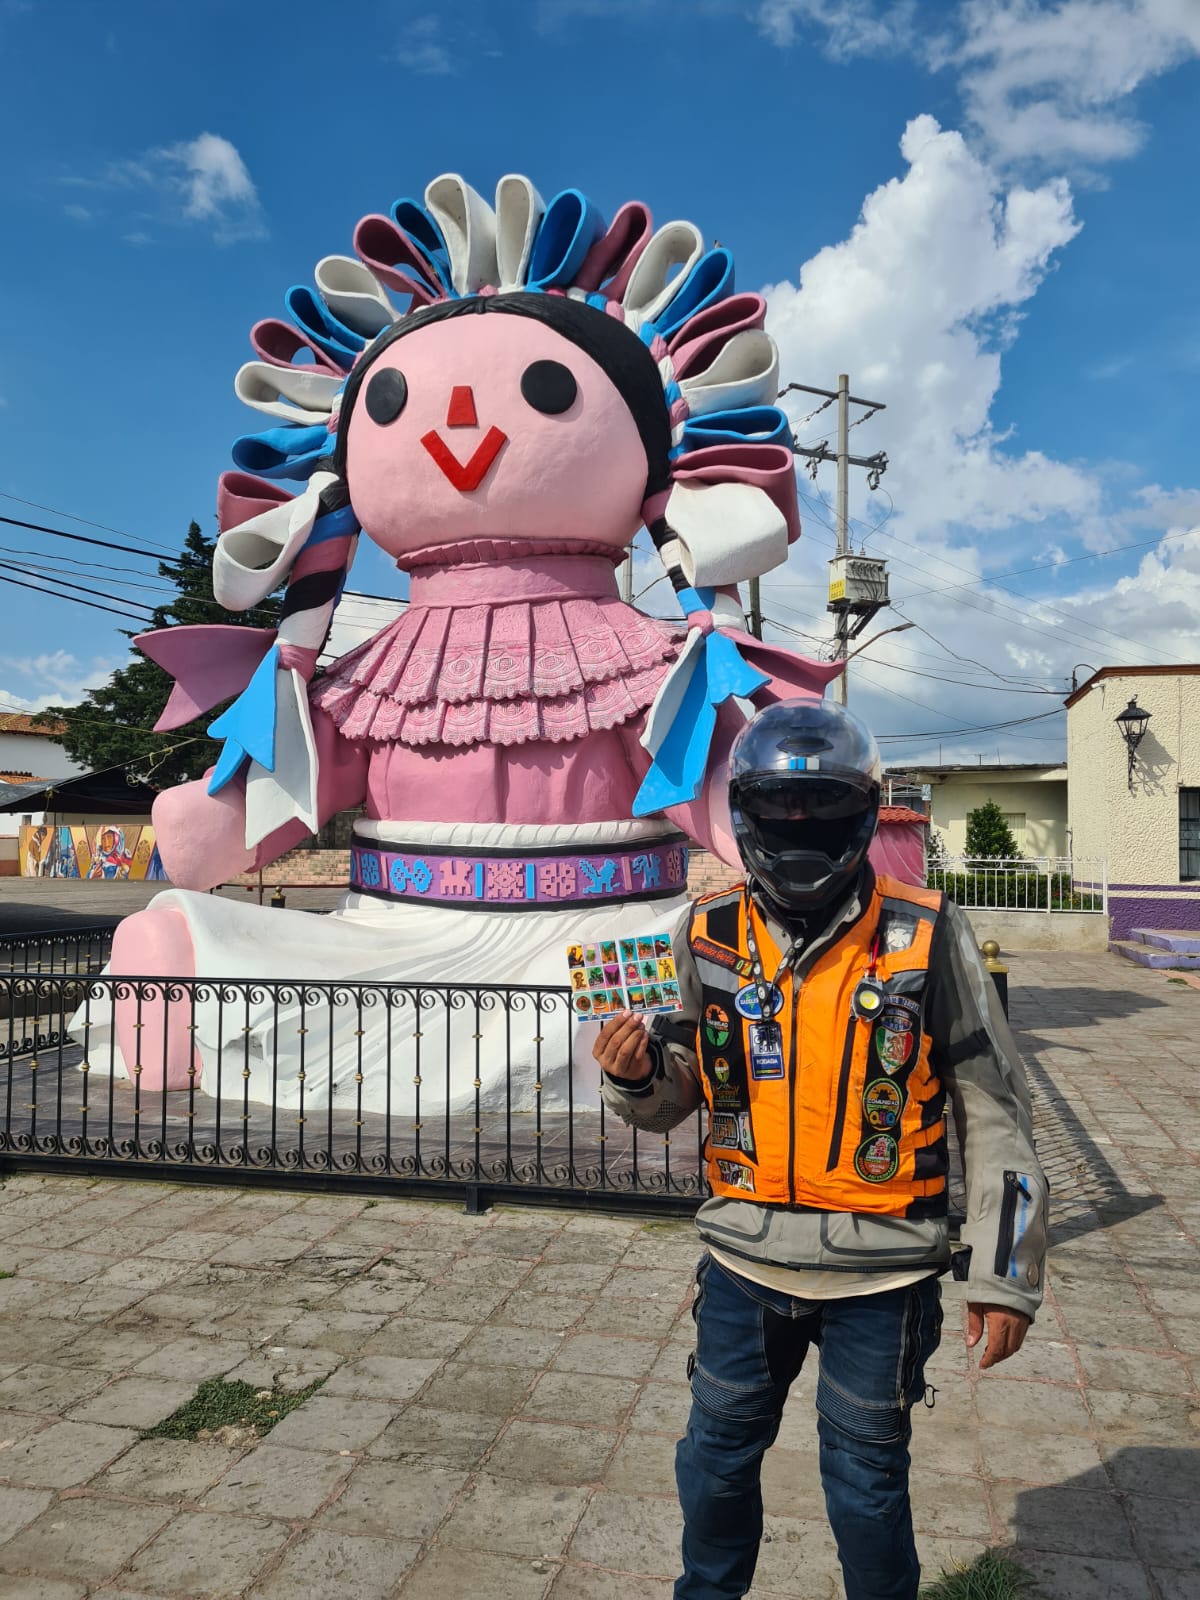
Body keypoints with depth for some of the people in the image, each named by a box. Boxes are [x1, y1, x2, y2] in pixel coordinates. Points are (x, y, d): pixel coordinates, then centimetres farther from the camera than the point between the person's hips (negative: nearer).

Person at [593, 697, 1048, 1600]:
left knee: (866, 1485, 16)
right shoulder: (711, 939, -4)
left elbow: (995, 1111, -5)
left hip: (882, 1275, -3)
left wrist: (1006, 1273, -4)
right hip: (744, 1261, 3)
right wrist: (637, 1075, -17)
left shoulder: (926, 940, -12)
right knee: (716, 1459, 22)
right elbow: (676, 1096, 5)